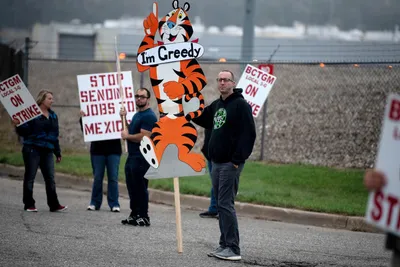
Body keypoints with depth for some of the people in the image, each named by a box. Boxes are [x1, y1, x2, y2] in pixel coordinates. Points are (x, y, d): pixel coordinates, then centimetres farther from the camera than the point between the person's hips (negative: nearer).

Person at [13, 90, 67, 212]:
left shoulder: (53, 116, 15)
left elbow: (55, 135, 20)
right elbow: (25, 132, -10)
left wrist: (58, 153, 19)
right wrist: (18, 125, -30)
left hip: (47, 151, 6)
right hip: (32, 150, -6)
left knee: (50, 178, 1)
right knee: (30, 177, 1)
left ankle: (54, 205, 2)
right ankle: (29, 204, 7)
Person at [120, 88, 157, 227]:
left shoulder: (149, 116, -13)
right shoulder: (137, 115, 19)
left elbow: (144, 137, -22)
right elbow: (131, 130, 22)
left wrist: (127, 136, -11)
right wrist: (124, 119, 10)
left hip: (142, 158, -10)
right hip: (132, 157, 10)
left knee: (140, 188, -7)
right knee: (132, 187, 13)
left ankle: (143, 217, -3)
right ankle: (134, 214, 20)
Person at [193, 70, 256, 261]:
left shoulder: (240, 105, -10)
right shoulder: (216, 105, 15)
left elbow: (248, 134, -17)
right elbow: (201, 119, 32)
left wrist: (238, 159, -20)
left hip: (230, 164, -9)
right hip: (216, 163, 9)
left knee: (225, 204, -11)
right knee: (221, 205, 11)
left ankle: (233, 249, -9)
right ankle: (225, 245, 16)